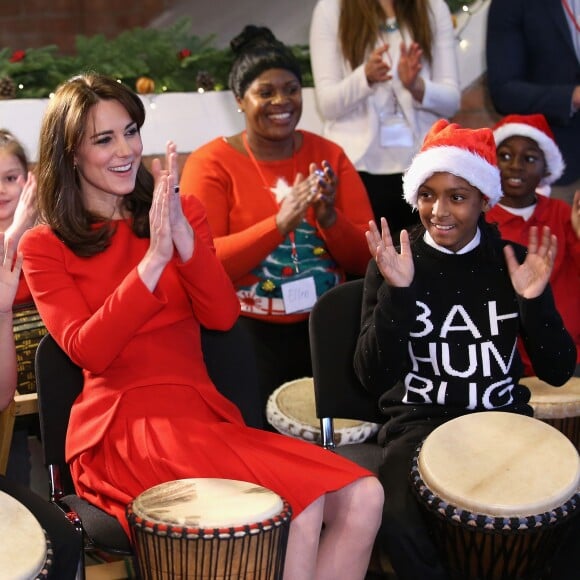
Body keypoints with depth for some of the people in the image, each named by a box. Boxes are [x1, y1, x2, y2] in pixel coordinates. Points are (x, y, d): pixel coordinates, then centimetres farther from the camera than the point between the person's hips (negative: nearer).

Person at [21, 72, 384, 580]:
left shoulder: (182, 213, 15)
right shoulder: (46, 247, 4)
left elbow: (223, 317, -1)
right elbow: (88, 351, -11)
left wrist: (183, 234, -16)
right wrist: (154, 258, -19)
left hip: (204, 413, 5)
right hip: (121, 428, -5)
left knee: (362, 499, -19)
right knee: (296, 510, -29)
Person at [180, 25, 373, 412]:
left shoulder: (329, 156, 7)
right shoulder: (211, 163, -3)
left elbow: (366, 260, 4)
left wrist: (329, 218, -16)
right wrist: (282, 222, -24)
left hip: (327, 329, 3)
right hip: (249, 334, -3)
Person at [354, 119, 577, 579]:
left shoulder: (513, 261, 2)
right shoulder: (395, 263, -3)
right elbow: (374, 378, -10)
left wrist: (535, 300, -16)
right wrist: (397, 291, -22)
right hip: (420, 421, -2)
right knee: (397, 521, -32)